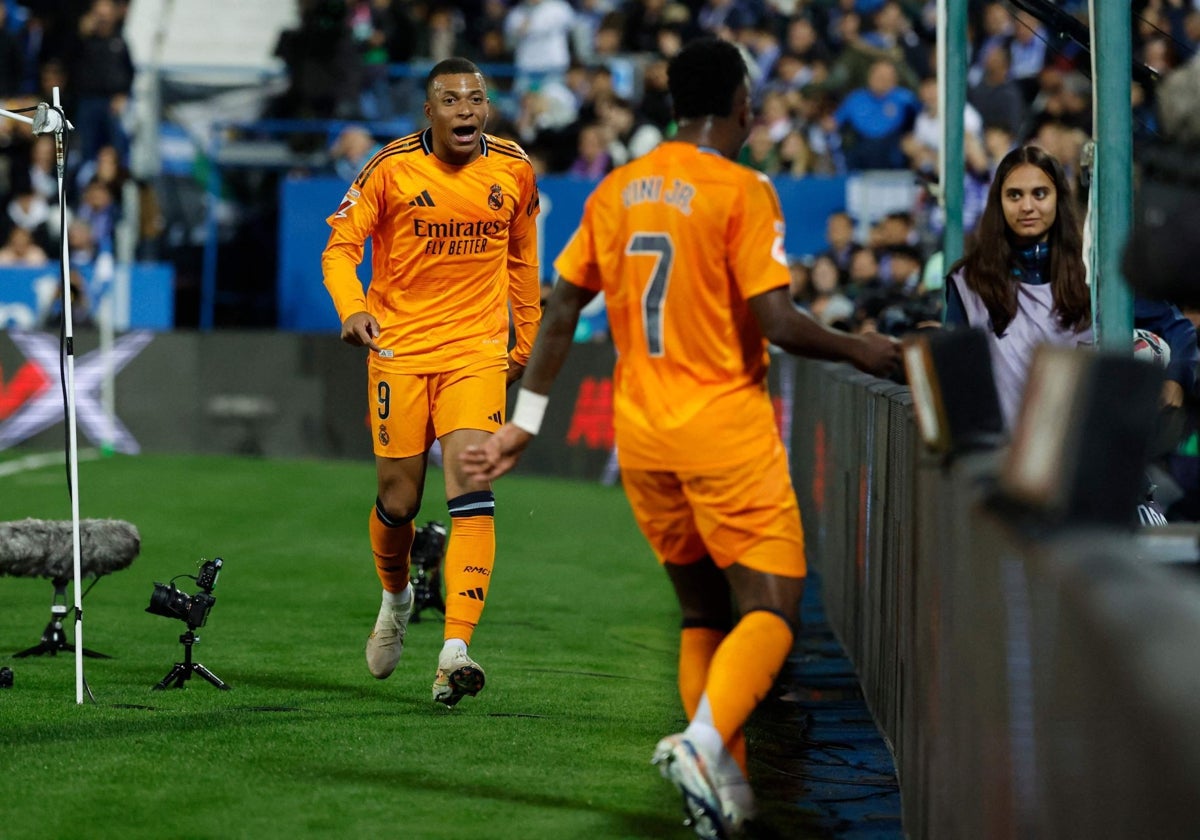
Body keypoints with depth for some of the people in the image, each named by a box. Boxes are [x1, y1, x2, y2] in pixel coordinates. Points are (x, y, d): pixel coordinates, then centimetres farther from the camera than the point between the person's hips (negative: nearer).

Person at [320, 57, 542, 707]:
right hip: (398, 347, -1)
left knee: (471, 485, -17)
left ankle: (455, 650, -23)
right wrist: (351, 309, -25)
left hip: (477, 350, 1)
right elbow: (340, 246, -6)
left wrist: (527, 337, 21)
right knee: (399, 500, 3)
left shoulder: (514, 171, 1)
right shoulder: (391, 167, -8)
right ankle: (395, 596, 38)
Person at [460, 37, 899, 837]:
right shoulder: (741, 191, -10)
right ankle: (706, 741, -29)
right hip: (727, 426, -6)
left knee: (703, 612, 16)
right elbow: (777, 323, -16)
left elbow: (562, 307, 9)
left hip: (641, 434, 6)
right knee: (770, 611, -5)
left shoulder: (617, 190, 8)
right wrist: (858, 349, 0)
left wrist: (526, 421, 14)